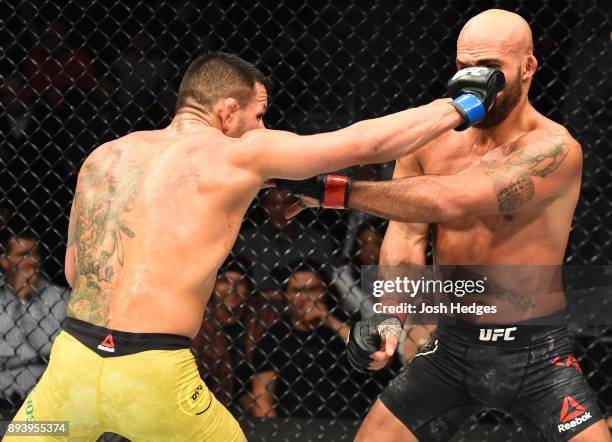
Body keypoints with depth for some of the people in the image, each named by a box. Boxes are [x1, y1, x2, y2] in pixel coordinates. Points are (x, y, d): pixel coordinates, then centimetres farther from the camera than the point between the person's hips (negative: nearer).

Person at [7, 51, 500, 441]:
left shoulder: (103, 156, 14)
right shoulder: (240, 156, 1)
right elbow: (367, 143, 4)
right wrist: (466, 105, 15)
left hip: (73, 360, 3)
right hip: (154, 378, -3)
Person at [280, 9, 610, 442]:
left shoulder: (553, 150, -19)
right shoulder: (431, 141, -1)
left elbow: (451, 200, -30)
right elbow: (407, 234, -5)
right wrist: (392, 313, -26)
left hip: (536, 355, -4)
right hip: (451, 346, 4)